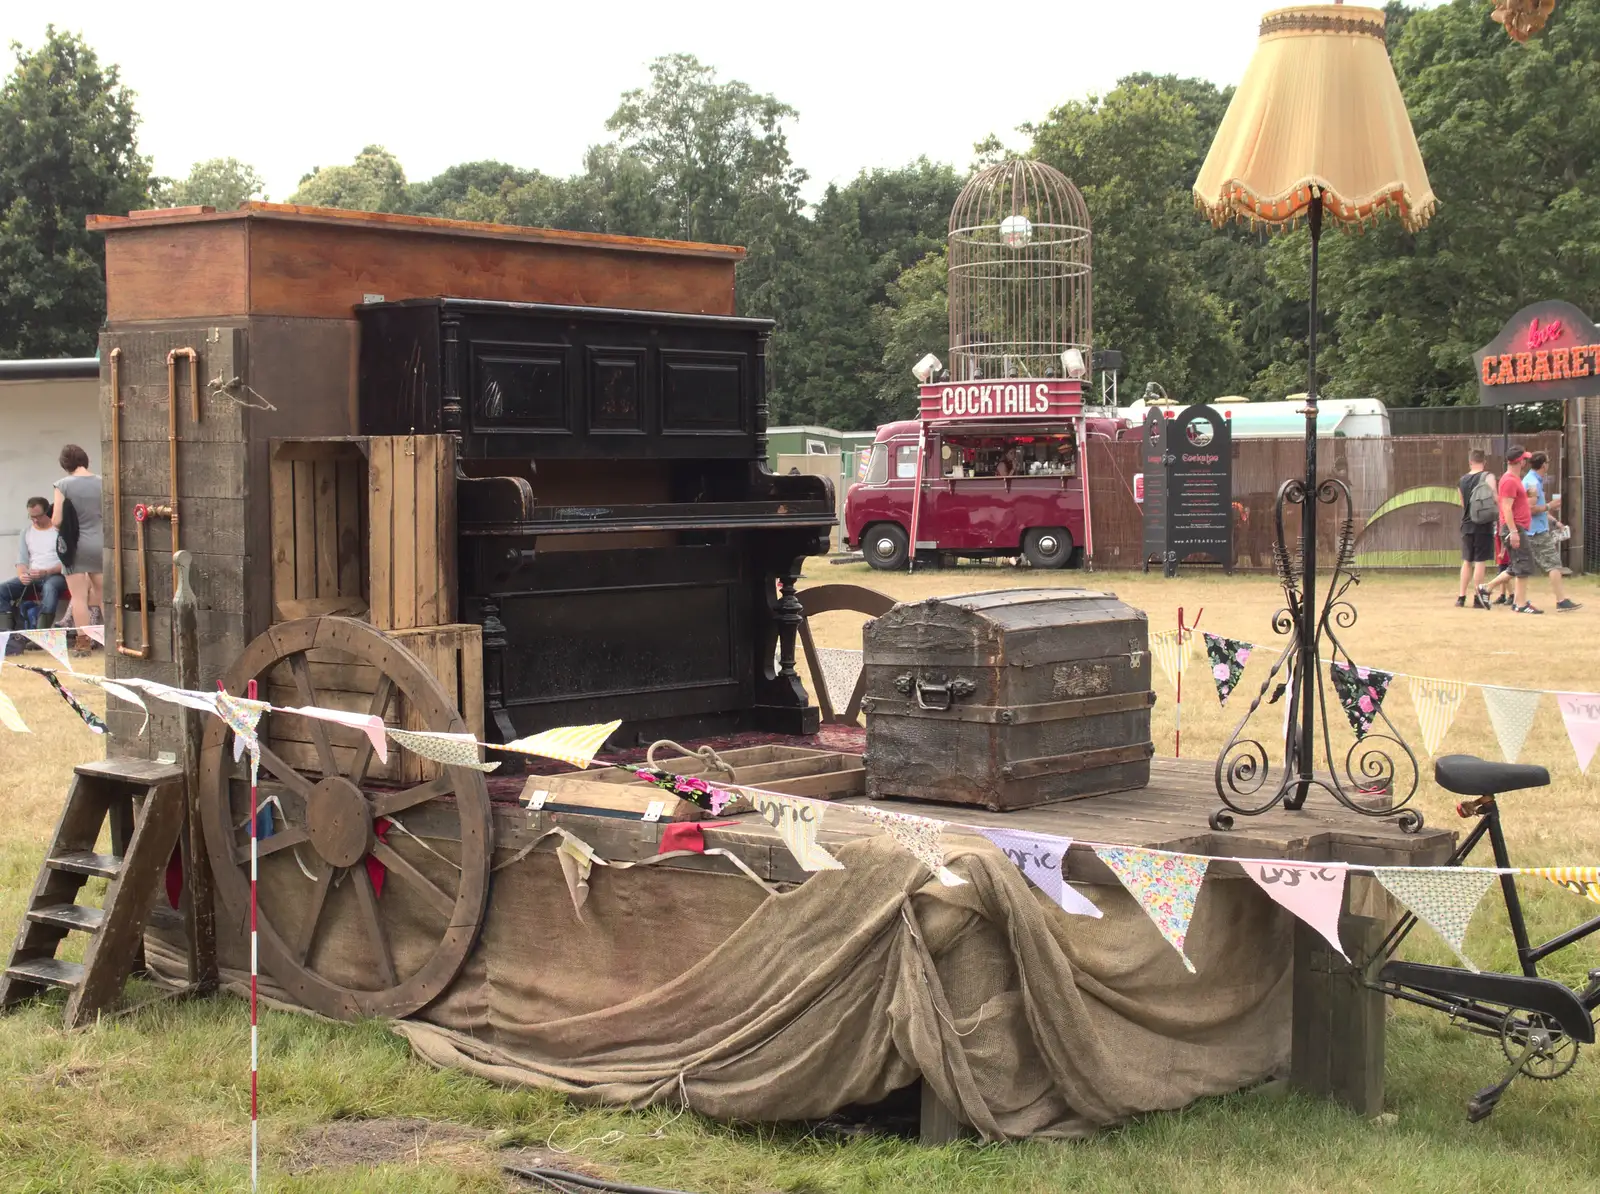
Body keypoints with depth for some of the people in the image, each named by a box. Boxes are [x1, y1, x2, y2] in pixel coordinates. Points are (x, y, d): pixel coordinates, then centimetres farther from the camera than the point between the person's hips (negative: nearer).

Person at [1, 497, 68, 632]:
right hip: (32, 577, 5)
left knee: (50, 587, -42)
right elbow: (21, 561, 10)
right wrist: (22, 575, -14)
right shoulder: (26, 531, 15)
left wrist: (46, 572, -23)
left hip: (56, 575, -5)